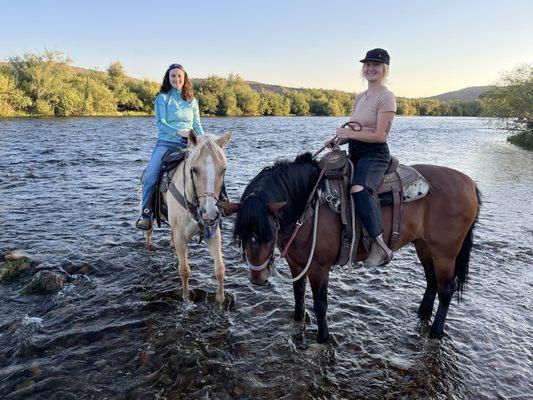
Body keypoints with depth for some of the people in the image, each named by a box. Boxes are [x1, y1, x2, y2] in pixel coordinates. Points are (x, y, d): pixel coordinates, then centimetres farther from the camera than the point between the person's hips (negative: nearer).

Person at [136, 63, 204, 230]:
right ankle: (146, 213, -10)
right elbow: (161, 123, -6)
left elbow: (197, 125, 15)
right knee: (151, 174, -23)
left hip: (187, 145, 3)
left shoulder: (192, 101, 16)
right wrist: (179, 131, -21)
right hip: (166, 143, -3)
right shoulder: (162, 98, 4)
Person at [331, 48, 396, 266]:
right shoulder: (360, 98, 20)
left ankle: (380, 246, -29)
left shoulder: (386, 97, -5)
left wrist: (349, 133, -14)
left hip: (374, 154, -9)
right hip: (354, 153, 9)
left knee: (359, 189, -36)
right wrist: (339, 139, 3)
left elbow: (380, 135, -14)